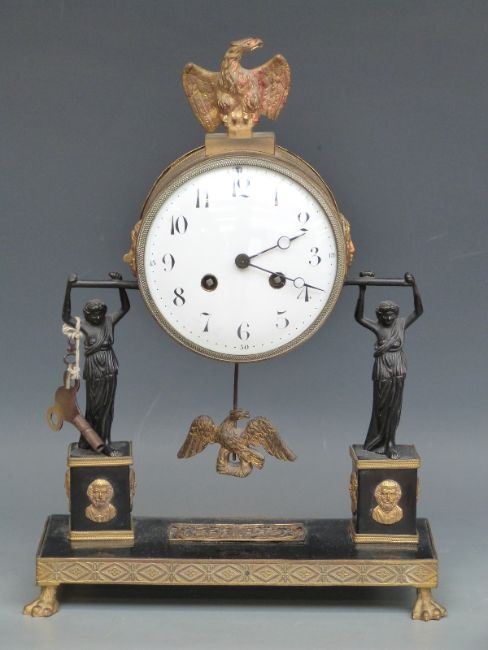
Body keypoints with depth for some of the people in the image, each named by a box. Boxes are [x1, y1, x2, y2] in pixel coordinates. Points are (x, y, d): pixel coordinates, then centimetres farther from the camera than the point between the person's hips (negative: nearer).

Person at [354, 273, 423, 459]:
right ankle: (378, 443, 19)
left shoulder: (401, 325, 2)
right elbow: (359, 317, -13)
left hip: (398, 374, 2)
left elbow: (419, 311, -4)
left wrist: (414, 287, -12)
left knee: (394, 409, 6)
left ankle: (388, 445, 14)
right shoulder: (378, 327, -3)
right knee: (381, 408, 7)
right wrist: (362, 293, -19)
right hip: (382, 373, -2)